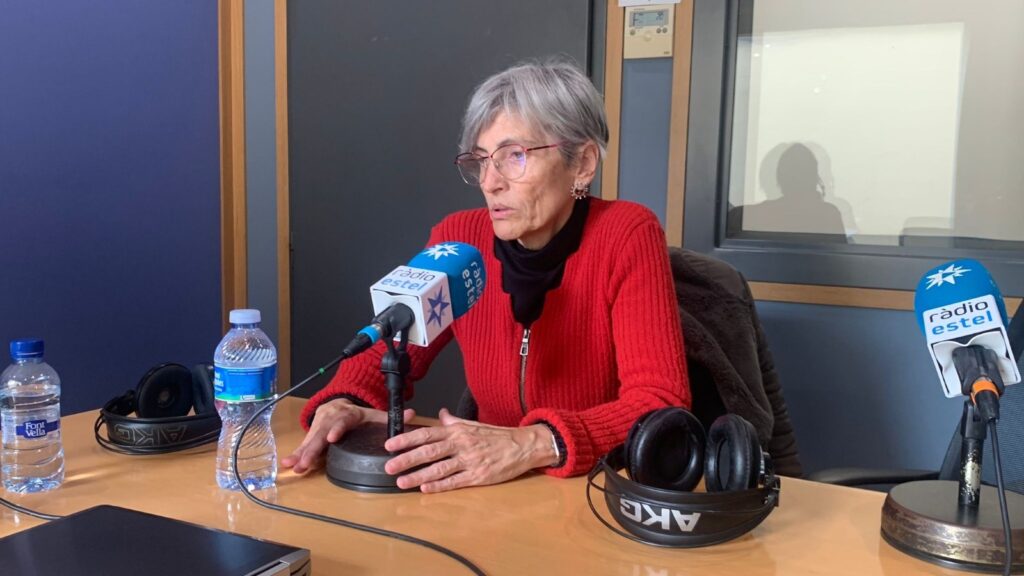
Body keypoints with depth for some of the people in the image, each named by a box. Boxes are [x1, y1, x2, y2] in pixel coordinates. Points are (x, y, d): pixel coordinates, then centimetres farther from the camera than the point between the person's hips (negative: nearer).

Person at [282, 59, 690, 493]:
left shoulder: (626, 237, -13)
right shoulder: (459, 239, -2)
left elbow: (661, 403, -19)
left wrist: (535, 445, -32)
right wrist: (341, 404, -15)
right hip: (493, 493, 3)